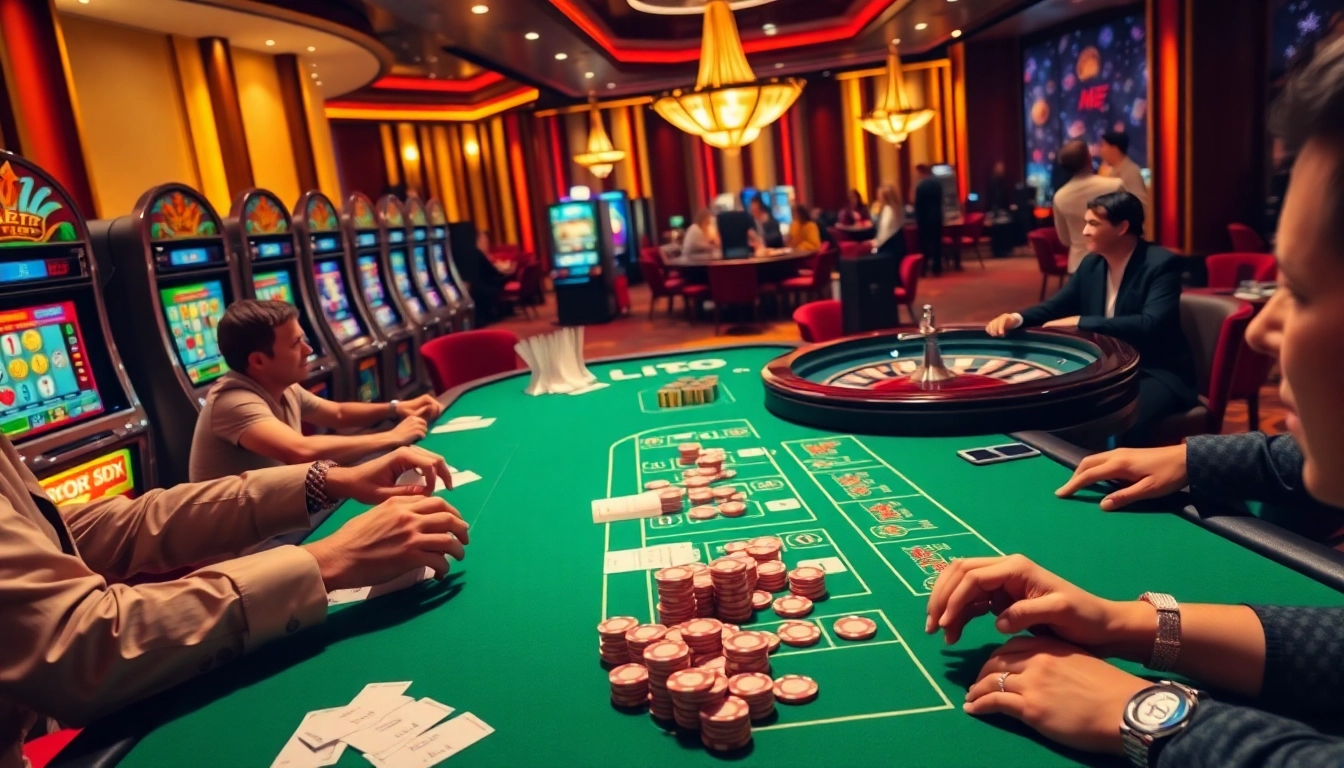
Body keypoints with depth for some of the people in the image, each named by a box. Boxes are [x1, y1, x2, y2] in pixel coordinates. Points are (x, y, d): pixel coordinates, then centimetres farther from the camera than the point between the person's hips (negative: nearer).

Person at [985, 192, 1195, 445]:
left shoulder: (1162, 263, -14)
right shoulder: (1091, 264, 5)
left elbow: (1149, 325, -27)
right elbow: (1056, 306, 12)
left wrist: (1080, 322, -28)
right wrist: (1016, 318, -10)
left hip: (1157, 372, -7)